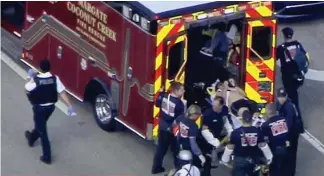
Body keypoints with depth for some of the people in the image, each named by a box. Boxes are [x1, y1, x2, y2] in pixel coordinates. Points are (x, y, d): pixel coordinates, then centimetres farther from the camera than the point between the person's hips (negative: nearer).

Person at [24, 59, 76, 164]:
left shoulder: (35, 80, -24)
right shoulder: (55, 79, -13)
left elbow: (27, 89, -6)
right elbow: (62, 93, -14)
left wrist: (30, 77, 7)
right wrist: (70, 106, -11)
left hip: (39, 108, -6)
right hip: (51, 107, 6)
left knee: (42, 131, 3)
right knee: (41, 125, 31)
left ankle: (47, 157, 5)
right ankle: (31, 138, 59)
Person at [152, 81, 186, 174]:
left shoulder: (164, 96, -6)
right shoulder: (179, 103, -27)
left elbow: (157, 104, 13)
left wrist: (160, 93, 23)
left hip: (162, 126, 7)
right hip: (172, 129, -7)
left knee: (161, 147, 18)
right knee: (176, 149, 10)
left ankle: (156, 167, 24)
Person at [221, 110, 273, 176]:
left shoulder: (236, 132, -14)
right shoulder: (257, 131, -7)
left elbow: (230, 148, -8)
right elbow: (263, 146, 0)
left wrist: (225, 160, 5)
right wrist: (269, 158, 12)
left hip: (240, 161, -3)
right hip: (253, 160, 3)